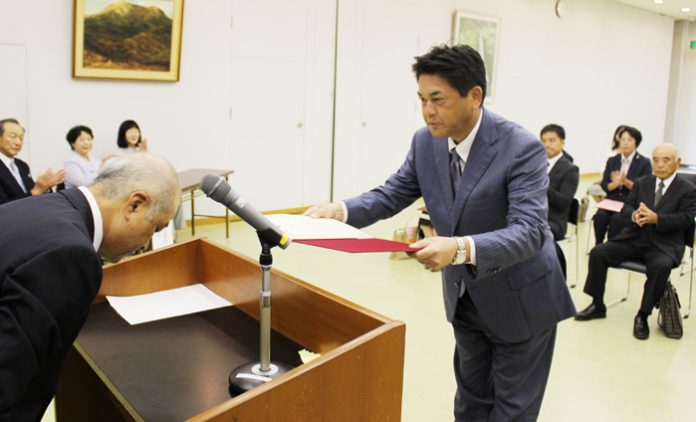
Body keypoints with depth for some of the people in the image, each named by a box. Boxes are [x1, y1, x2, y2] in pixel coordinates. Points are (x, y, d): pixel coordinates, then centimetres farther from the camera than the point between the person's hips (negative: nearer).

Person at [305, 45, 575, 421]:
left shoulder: (522, 148, -27)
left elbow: (528, 231, -33)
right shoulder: (425, 142, -9)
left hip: (521, 301, -5)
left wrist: (462, 248, -51)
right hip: (465, 297, 6)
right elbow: (392, 194, 0)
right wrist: (342, 209, -20)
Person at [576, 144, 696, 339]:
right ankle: (597, 305, -1)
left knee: (661, 267, -36)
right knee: (598, 253, -15)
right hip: (634, 238, 4)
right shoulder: (641, 183, 13)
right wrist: (635, 215, -20)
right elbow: (626, 208, 6)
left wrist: (655, 218, -28)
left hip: (664, 245, -4)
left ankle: (642, 316, -18)